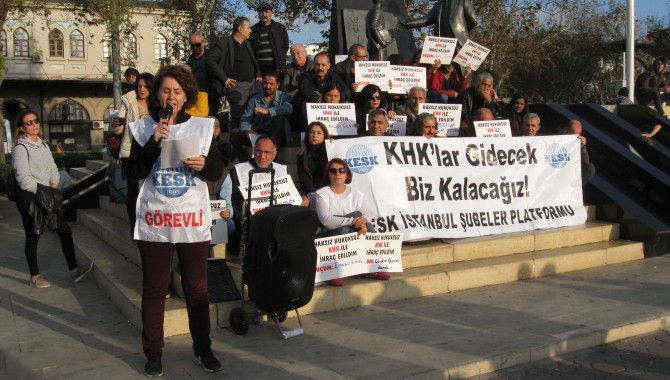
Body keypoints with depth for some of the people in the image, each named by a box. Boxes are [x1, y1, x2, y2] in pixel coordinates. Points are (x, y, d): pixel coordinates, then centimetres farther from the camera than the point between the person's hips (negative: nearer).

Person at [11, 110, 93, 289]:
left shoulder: (43, 145, 13)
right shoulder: (20, 149, -10)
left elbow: (53, 169, 12)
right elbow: (24, 178, -17)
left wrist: (53, 187, -3)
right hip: (28, 197, -7)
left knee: (65, 230, 2)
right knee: (33, 236, 2)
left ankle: (74, 270, 9)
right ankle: (35, 277, 13)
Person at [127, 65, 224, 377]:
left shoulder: (202, 127, 6)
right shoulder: (143, 128, 4)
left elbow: (218, 170, 6)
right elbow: (136, 172, -4)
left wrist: (204, 164, -15)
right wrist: (154, 141, -14)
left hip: (193, 218, 0)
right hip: (154, 219, 0)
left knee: (197, 287, 7)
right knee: (154, 287, 7)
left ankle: (203, 348, 21)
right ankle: (153, 352, 20)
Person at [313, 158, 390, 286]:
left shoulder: (356, 194, 6)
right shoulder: (321, 194, -10)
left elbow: (370, 213, 2)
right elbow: (326, 220, -23)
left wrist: (363, 219, -24)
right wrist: (353, 220, -28)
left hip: (355, 232, 4)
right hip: (331, 235, -4)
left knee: (368, 227, -23)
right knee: (344, 230, -35)